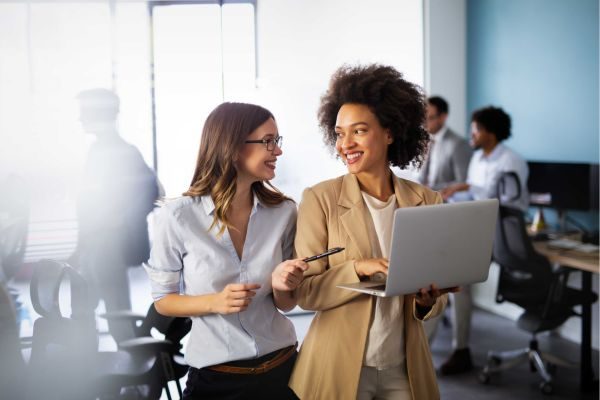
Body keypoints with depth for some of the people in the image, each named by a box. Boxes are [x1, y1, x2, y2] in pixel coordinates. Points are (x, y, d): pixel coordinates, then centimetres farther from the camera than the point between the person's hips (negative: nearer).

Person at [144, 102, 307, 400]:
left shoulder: (284, 211, -5)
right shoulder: (178, 215, -13)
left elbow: (286, 304, 4)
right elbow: (163, 299, -3)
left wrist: (281, 286, -17)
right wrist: (215, 302, -20)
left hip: (281, 366, 3)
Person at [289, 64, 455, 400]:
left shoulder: (427, 202, 0)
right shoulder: (320, 199, -9)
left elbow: (436, 296, 6)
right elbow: (305, 291, -10)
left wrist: (428, 300, -15)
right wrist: (358, 269, -24)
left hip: (404, 368, 3)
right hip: (338, 367, -2)